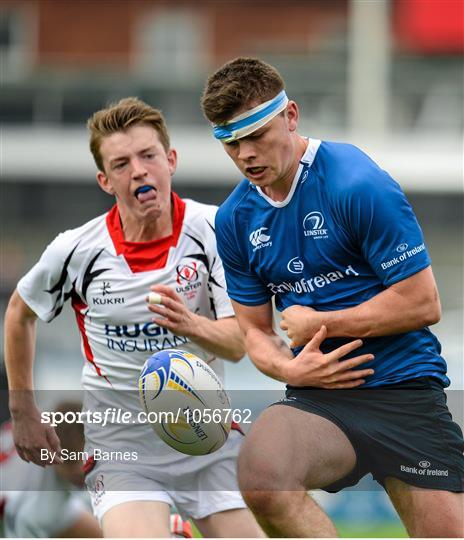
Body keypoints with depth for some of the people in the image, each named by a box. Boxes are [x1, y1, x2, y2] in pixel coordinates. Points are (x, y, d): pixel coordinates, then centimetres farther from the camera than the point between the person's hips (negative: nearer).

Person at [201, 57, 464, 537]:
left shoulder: (359, 185, -11)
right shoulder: (235, 219, 8)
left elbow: (422, 303, -12)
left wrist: (317, 322, -6)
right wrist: (289, 369, -6)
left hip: (406, 388, -3)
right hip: (319, 396, 3)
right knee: (260, 475, -31)